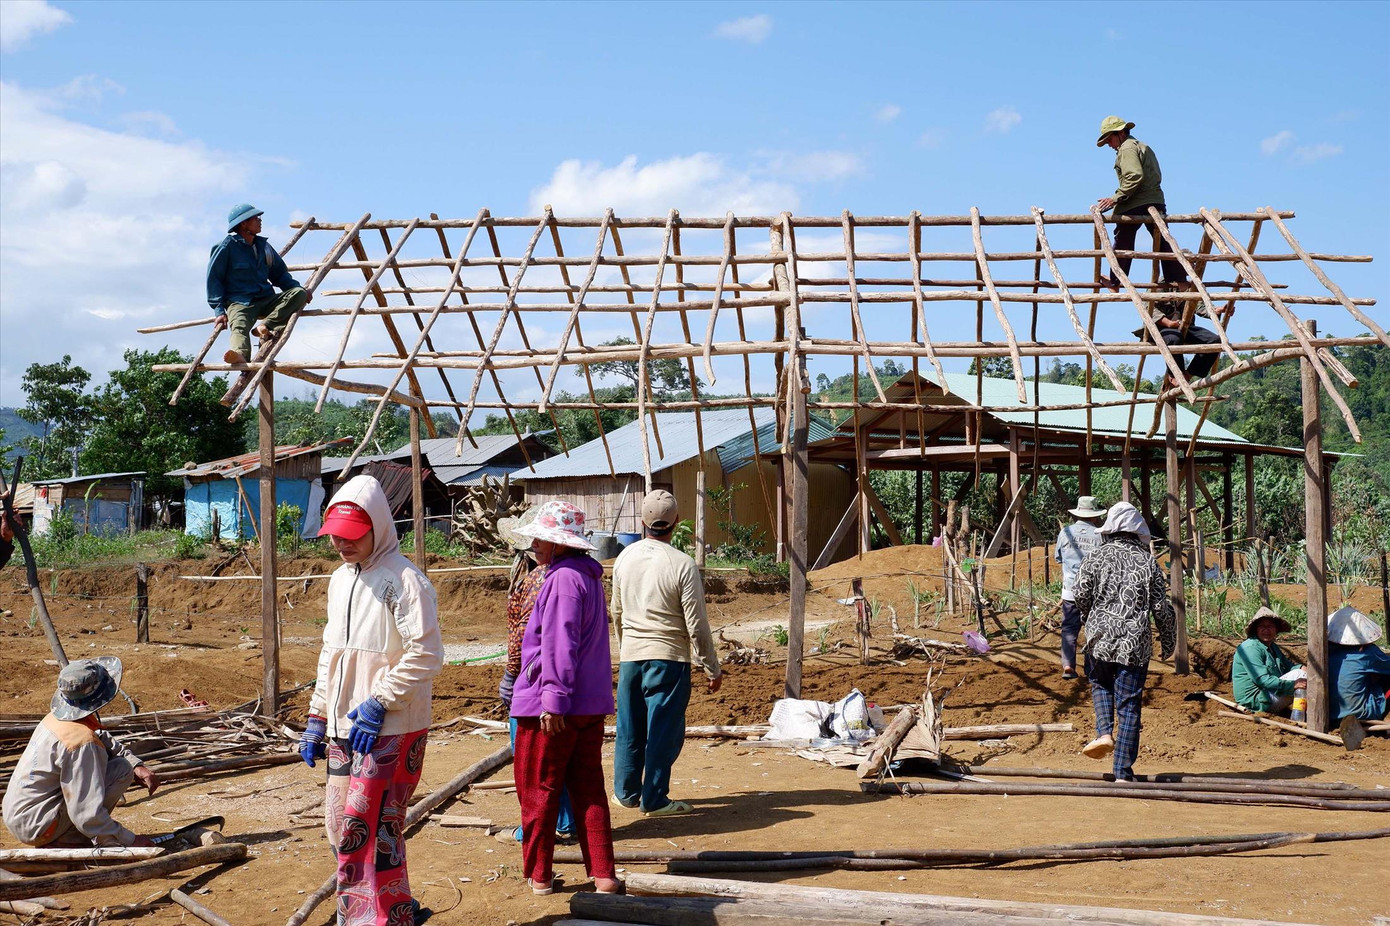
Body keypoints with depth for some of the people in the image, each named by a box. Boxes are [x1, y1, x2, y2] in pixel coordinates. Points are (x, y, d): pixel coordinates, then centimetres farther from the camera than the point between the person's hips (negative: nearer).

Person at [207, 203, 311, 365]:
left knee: (299, 293, -18)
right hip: (239, 302, -6)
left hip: (266, 300, 6)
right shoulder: (228, 246, -1)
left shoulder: (263, 245, 17)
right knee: (239, 328, -37)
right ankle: (240, 354, -71)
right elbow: (213, 278, -1)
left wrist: (298, 288, 5)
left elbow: (280, 273, 25)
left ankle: (265, 325, -31)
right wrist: (220, 310, -11)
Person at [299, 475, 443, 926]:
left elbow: (426, 655, -17)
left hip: (389, 731, -9)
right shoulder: (340, 579, 15)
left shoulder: (403, 579, -12)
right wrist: (317, 718, 19)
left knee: (364, 828, -11)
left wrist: (378, 703, -18)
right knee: (340, 827, 11)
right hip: (344, 728, 9)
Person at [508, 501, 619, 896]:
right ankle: (603, 875, 9)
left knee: (538, 791, 6)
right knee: (588, 789, 11)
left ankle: (538, 874, 15)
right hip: (591, 705, 9)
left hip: (552, 707, -9)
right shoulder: (588, 575, 14)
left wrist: (553, 700, -22)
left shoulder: (564, 579, -16)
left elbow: (558, 645, -21)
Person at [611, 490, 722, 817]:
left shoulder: (625, 558, 2)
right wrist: (712, 669, -2)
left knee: (629, 728, 15)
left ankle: (626, 791, 26)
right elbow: (696, 625, -12)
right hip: (668, 658, -5)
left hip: (630, 656, 5)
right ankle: (654, 799, 8)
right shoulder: (683, 565, -14)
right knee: (663, 730, 4)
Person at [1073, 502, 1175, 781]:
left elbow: (1081, 595, -5)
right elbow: (1162, 607, 1)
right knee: (1129, 707, 4)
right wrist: (1169, 641, 13)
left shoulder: (1097, 558, -1)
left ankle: (1104, 733, 4)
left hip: (1099, 639, 0)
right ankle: (1123, 772, 5)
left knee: (1100, 685, 28)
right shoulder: (1148, 562, 2)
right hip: (1135, 645, 0)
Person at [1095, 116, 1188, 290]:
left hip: (1133, 205, -8)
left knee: (1122, 245, 3)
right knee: (1164, 243, 8)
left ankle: (1114, 285, 11)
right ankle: (1179, 281, 4)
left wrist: (1116, 198, -20)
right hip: (1156, 202, 8)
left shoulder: (1127, 148, -6)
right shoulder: (1143, 147, 25)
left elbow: (1134, 176, -21)